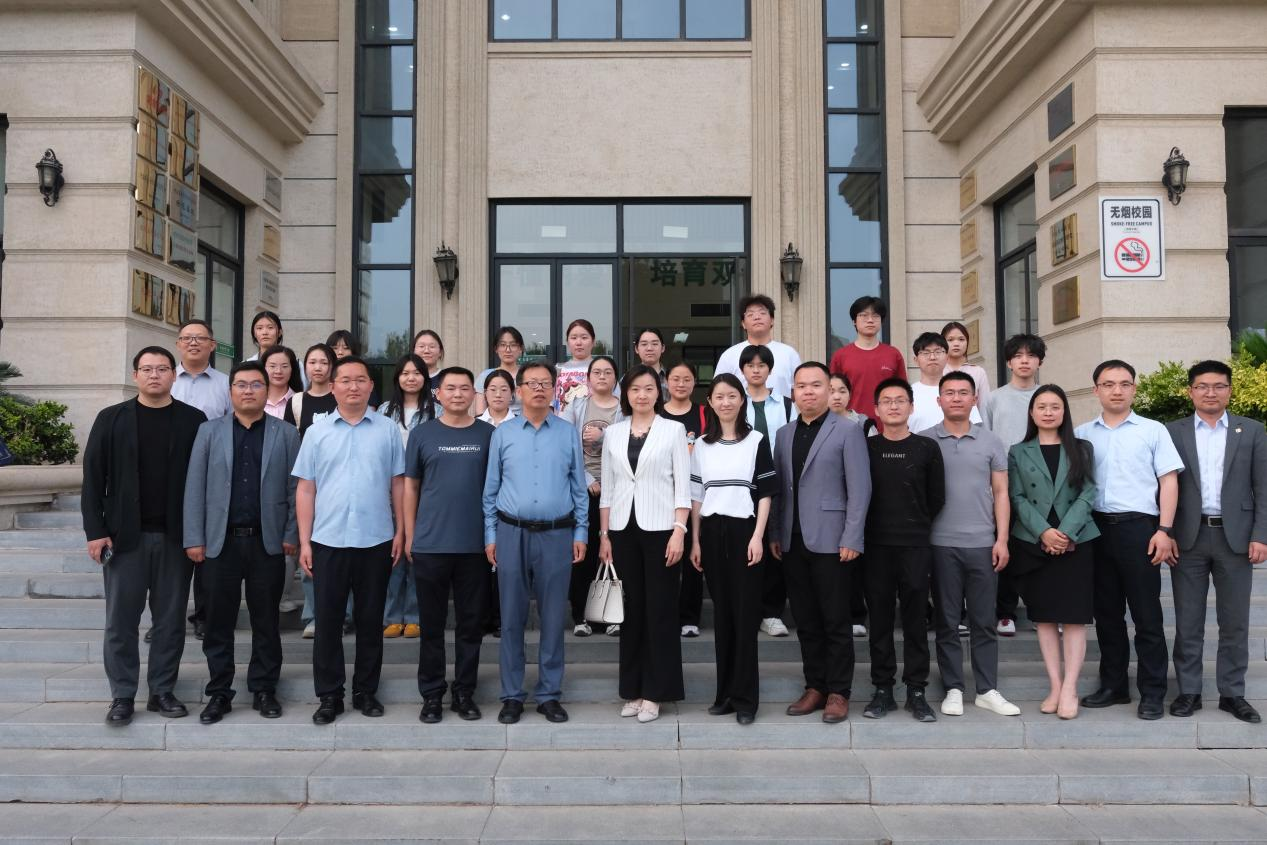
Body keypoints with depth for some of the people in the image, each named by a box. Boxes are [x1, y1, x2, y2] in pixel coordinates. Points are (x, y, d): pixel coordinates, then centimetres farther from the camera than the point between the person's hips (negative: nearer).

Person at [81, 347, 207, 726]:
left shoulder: (193, 420, 2)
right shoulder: (111, 419, 3)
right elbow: (93, 478, 1)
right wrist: (95, 531, -6)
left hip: (176, 536, 0)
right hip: (125, 535, 0)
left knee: (171, 618, 7)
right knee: (121, 620, 4)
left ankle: (162, 691, 18)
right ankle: (122, 696, 15)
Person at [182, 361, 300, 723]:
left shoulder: (286, 434, 5)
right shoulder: (209, 431, 8)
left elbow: (295, 488, 2)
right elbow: (195, 487, 3)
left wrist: (291, 535, -5)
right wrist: (194, 539, -3)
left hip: (267, 542, 0)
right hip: (220, 541, 1)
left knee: (266, 621, 7)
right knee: (219, 622, 6)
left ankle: (264, 689, 18)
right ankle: (219, 692, 17)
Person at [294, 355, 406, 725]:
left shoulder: (387, 430, 4)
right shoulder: (317, 433, 5)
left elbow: (398, 484, 6)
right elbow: (306, 490, 4)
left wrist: (401, 531, 0)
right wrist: (304, 541, -1)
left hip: (376, 540, 0)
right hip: (328, 541, 0)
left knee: (370, 619, 9)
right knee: (328, 620, 5)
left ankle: (366, 691, 22)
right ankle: (329, 696, 17)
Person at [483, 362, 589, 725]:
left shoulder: (569, 433, 5)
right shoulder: (503, 433, 5)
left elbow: (579, 488, 6)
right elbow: (490, 489, 7)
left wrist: (581, 534, 3)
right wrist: (490, 535, 3)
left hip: (557, 535, 0)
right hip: (512, 534, 0)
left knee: (553, 618, 6)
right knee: (511, 617, 6)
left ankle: (549, 694, 18)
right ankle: (512, 695, 17)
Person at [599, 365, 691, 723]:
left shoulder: (673, 430, 2)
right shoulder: (613, 433, 10)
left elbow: (683, 485, -2)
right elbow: (607, 488, 11)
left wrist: (679, 531, -11)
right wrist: (604, 535, 6)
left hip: (660, 528, -3)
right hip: (623, 528, 3)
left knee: (660, 610, 0)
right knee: (630, 610, 7)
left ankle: (654, 692, 8)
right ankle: (631, 690, 16)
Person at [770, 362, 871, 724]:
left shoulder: (847, 432, -3)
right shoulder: (784, 435, 13)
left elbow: (860, 489, -7)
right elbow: (778, 489, 14)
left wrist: (851, 540, -13)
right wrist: (775, 535, 7)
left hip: (830, 542, -5)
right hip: (793, 542, 5)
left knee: (836, 622, 2)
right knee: (806, 622, 10)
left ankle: (838, 693, 12)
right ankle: (815, 687, 21)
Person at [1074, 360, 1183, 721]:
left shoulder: (1153, 430, 3)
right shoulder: (1081, 434, 9)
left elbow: (1169, 481, 0)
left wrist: (1164, 530, -9)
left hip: (1138, 527, -3)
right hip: (1096, 527, 3)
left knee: (1146, 614, 1)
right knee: (1106, 612, 11)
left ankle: (1152, 693, 10)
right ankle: (1113, 685, 23)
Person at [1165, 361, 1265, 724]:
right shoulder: (1173, 432, 5)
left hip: (1235, 537, 1)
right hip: (1188, 537, 0)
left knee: (1235, 622, 6)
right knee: (1188, 621, 5)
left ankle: (1232, 693, 17)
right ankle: (1188, 691, 13)